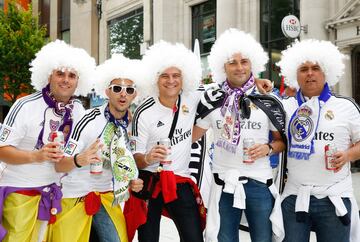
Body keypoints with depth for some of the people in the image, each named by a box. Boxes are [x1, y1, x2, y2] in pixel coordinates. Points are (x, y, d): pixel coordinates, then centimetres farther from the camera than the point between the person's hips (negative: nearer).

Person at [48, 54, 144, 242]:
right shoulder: (89, 121, -19)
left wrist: (132, 181, -3)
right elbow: (59, 166, -20)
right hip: (76, 196, -4)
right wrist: (79, 160, -40)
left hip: (108, 197, 4)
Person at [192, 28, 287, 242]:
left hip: (259, 183, -1)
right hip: (224, 184, 1)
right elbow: (191, 135, 10)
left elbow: (283, 141, 5)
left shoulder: (268, 101, -2)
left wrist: (268, 148, -12)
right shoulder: (212, 100, 1)